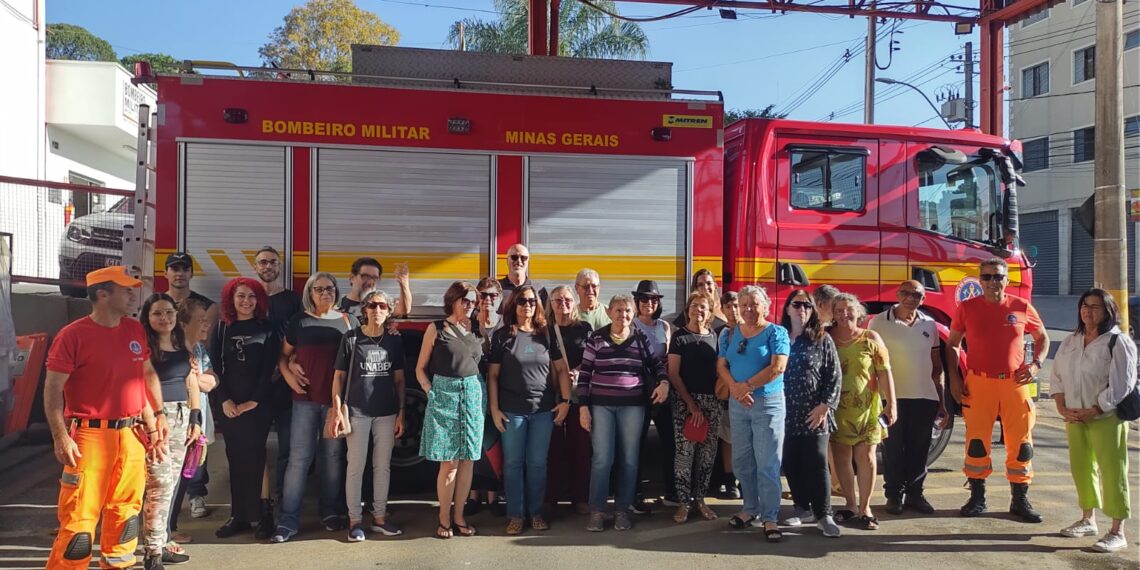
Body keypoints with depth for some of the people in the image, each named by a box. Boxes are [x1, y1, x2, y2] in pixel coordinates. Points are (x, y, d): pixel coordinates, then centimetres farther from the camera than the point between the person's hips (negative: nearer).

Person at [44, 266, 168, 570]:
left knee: (126, 509, 15)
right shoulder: (73, 335, -9)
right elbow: (52, 389, -10)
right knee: (79, 516, -4)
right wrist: (60, 437, -16)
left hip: (131, 435, 6)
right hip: (90, 436, -6)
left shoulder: (135, 330, 8)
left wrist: (158, 414, 13)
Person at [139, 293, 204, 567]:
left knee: (170, 484, 10)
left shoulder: (183, 348, 14)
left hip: (181, 417, 7)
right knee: (160, 485, -8)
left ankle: (158, 541, 20)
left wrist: (196, 419, 14)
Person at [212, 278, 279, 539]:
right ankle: (239, 515, 13)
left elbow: (269, 369, -4)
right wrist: (224, 399, -6)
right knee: (235, 459, 6)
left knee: (253, 457, -8)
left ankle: (263, 515, -1)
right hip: (230, 404, 3)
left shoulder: (267, 328, 1)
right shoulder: (223, 328, 9)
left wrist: (254, 400, -11)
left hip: (259, 403, -3)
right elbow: (214, 366, 5)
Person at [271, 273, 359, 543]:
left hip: (337, 399, 1)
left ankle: (331, 512, 21)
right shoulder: (298, 321, 5)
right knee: (299, 457, -3)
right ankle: (289, 519, 1)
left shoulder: (348, 321, 7)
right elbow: (283, 355, 11)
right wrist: (289, 376, -6)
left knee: (333, 456, 9)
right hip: (306, 398, -1)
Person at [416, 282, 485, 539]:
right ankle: (444, 519, 9)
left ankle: (459, 516, 16)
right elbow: (420, 368, 2)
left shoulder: (476, 330, 11)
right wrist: (431, 392, -9)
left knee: (467, 460, 6)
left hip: (473, 395, 4)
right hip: (444, 394, -4)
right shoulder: (437, 329, 1)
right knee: (449, 462, -3)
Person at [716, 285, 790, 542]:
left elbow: (778, 367, -15)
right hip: (737, 404, 5)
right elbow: (721, 365, 3)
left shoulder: (776, 332, -4)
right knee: (742, 461, 11)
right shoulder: (731, 334, 9)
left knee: (767, 464, -3)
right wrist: (735, 388, -14)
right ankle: (751, 509, 25)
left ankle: (769, 518, 5)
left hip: (768, 403, -5)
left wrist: (747, 385, -15)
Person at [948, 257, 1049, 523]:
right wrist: (954, 377, 1)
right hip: (978, 384, -1)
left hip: (1015, 383, 1)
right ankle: (977, 497, 16)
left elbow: (1043, 338, 16)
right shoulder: (967, 308, 1)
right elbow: (952, 344, 9)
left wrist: (1036, 364, 1)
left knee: (1021, 441, 4)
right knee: (976, 440, 3)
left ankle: (1020, 500, 18)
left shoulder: (1022, 308, 2)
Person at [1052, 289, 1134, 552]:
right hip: (1074, 418, 6)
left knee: (1112, 472, -3)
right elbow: (1057, 376, 12)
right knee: (1081, 468, 15)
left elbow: (1121, 385, -15)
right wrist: (1062, 408, -1)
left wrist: (1093, 411, -15)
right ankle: (1088, 520, 30)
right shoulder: (1070, 342, 10)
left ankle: (1117, 532, 4)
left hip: (1106, 418, -6)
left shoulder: (1118, 342, -10)